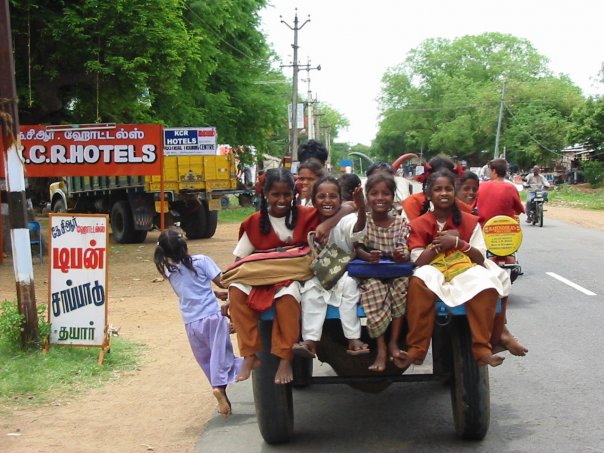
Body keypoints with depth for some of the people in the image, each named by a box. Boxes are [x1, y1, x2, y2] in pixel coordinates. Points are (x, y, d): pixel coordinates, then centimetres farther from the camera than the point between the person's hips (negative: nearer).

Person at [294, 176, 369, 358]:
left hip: (344, 273, -3)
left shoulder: (345, 221, -12)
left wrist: (361, 208, -55)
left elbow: (357, 230, -37)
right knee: (310, 288, -26)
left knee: (348, 283, -32)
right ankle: (310, 341, -30)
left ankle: (353, 339, -28)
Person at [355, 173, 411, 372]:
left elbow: (404, 251, -6)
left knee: (402, 284, -30)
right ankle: (381, 347, -20)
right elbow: (358, 247, -10)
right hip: (371, 275, -1)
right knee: (374, 289, -32)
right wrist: (367, 256, -33)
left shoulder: (401, 223, 3)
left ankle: (393, 342, -15)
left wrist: (401, 255, -31)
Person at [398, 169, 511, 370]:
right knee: (418, 283, -37)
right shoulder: (419, 224, 4)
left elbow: (480, 258, -1)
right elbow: (418, 261, -4)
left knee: (486, 286, -33)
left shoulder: (470, 222, 5)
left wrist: (457, 242, -16)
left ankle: (482, 349, -24)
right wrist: (440, 244, -14)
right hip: (433, 272, -1)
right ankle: (416, 350, -30)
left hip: (465, 270, 1)